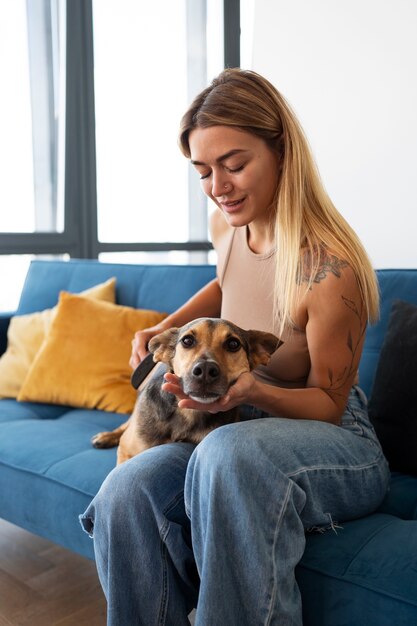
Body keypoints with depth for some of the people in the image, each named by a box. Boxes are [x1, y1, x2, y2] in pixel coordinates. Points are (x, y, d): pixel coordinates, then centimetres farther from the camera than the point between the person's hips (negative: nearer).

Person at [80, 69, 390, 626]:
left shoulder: (331, 268, -22)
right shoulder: (228, 227, -1)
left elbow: (328, 404, -11)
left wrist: (251, 390, -30)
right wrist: (165, 327, 8)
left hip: (334, 444, -5)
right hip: (245, 428, 5)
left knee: (230, 453, -40)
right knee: (126, 494, -24)